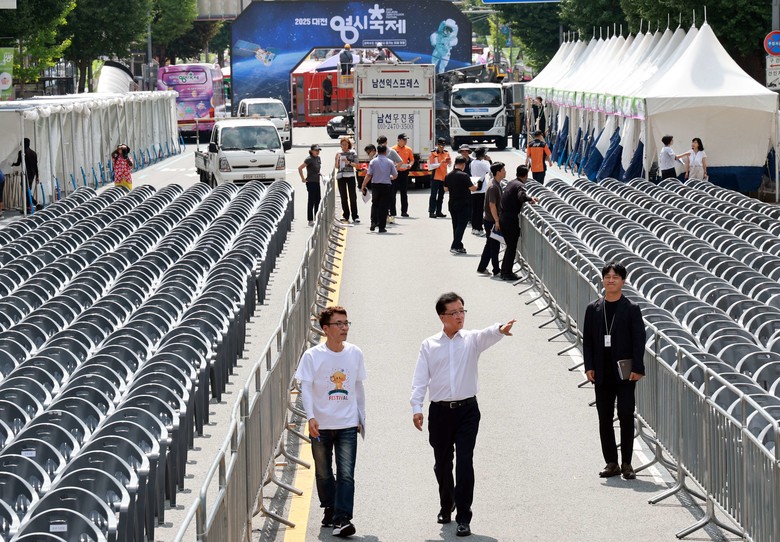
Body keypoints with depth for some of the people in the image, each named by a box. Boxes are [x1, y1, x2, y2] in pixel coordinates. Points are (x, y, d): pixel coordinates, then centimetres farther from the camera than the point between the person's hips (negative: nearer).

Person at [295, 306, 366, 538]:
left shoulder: (355, 353, 2)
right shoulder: (312, 356, -8)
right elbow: (306, 388, -10)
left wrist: (361, 418, 16)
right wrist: (310, 417, -22)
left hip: (348, 425, 1)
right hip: (321, 425, -1)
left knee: (346, 473, -9)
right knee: (323, 473, 12)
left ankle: (342, 519, -12)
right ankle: (329, 509, 32)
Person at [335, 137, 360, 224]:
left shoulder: (352, 153, 3)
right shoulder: (339, 153, 9)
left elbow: (357, 165, 0)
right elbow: (336, 166, 9)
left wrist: (348, 162, -14)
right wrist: (337, 159, -8)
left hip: (350, 176, -3)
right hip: (340, 176, 3)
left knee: (353, 197, -6)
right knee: (343, 197, 4)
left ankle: (355, 216, -5)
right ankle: (345, 216, 10)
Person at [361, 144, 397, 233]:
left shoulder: (373, 161, -2)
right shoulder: (389, 162, -1)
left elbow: (368, 175, -6)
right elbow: (395, 175, 5)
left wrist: (363, 186, 0)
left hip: (375, 185, 1)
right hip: (386, 186, -1)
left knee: (375, 204, 17)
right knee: (384, 206, 3)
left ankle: (373, 222, 1)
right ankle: (382, 227, 3)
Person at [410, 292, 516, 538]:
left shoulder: (471, 339, 1)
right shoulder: (429, 345, 4)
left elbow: (487, 335, -22)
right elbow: (420, 379, 2)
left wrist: (500, 330, -45)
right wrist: (416, 408, -8)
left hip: (467, 409, -2)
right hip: (439, 411, 2)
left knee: (464, 463, -8)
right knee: (442, 463, 14)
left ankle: (463, 518, -4)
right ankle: (446, 506, 38)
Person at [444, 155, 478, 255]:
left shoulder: (448, 175, 3)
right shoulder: (464, 176, -16)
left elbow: (445, 189, 12)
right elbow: (472, 188, -16)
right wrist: (476, 185, 5)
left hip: (452, 204, 6)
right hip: (463, 204, -6)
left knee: (456, 225, 14)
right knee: (461, 225, -3)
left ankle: (459, 246, 19)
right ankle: (455, 246, -10)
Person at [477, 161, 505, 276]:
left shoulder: (495, 184, 10)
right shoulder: (493, 187, -22)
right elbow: (492, 205, -24)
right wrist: (497, 221, -23)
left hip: (491, 220, 10)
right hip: (492, 221, -10)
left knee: (490, 244, 15)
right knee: (494, 245, 0)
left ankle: (482, 268, 20)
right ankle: (496, 270, 9)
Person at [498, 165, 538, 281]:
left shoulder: (511, 183, 13)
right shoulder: (520, 185, -13)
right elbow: (521, 196, -33)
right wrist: (531, 199, -16)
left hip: (503, 217, 9)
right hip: (511, 219, -9)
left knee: (510, 245, 18)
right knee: (512, 246, 0)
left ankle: (504, 271, 22)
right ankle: (507, 273, 1)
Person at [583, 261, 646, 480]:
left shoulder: (631, 309, 0)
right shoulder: (593, 309, 8)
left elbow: (639, 339, -4)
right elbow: (587, 339, 8)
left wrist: (637, 368, -11)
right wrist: (589, 367, -1)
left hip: (624, 372, -3)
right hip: (602, 374, 3)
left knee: (626, 417, -3)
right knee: (605, 419, 6)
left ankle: (626, 463, 4)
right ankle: (611, 463, 12)